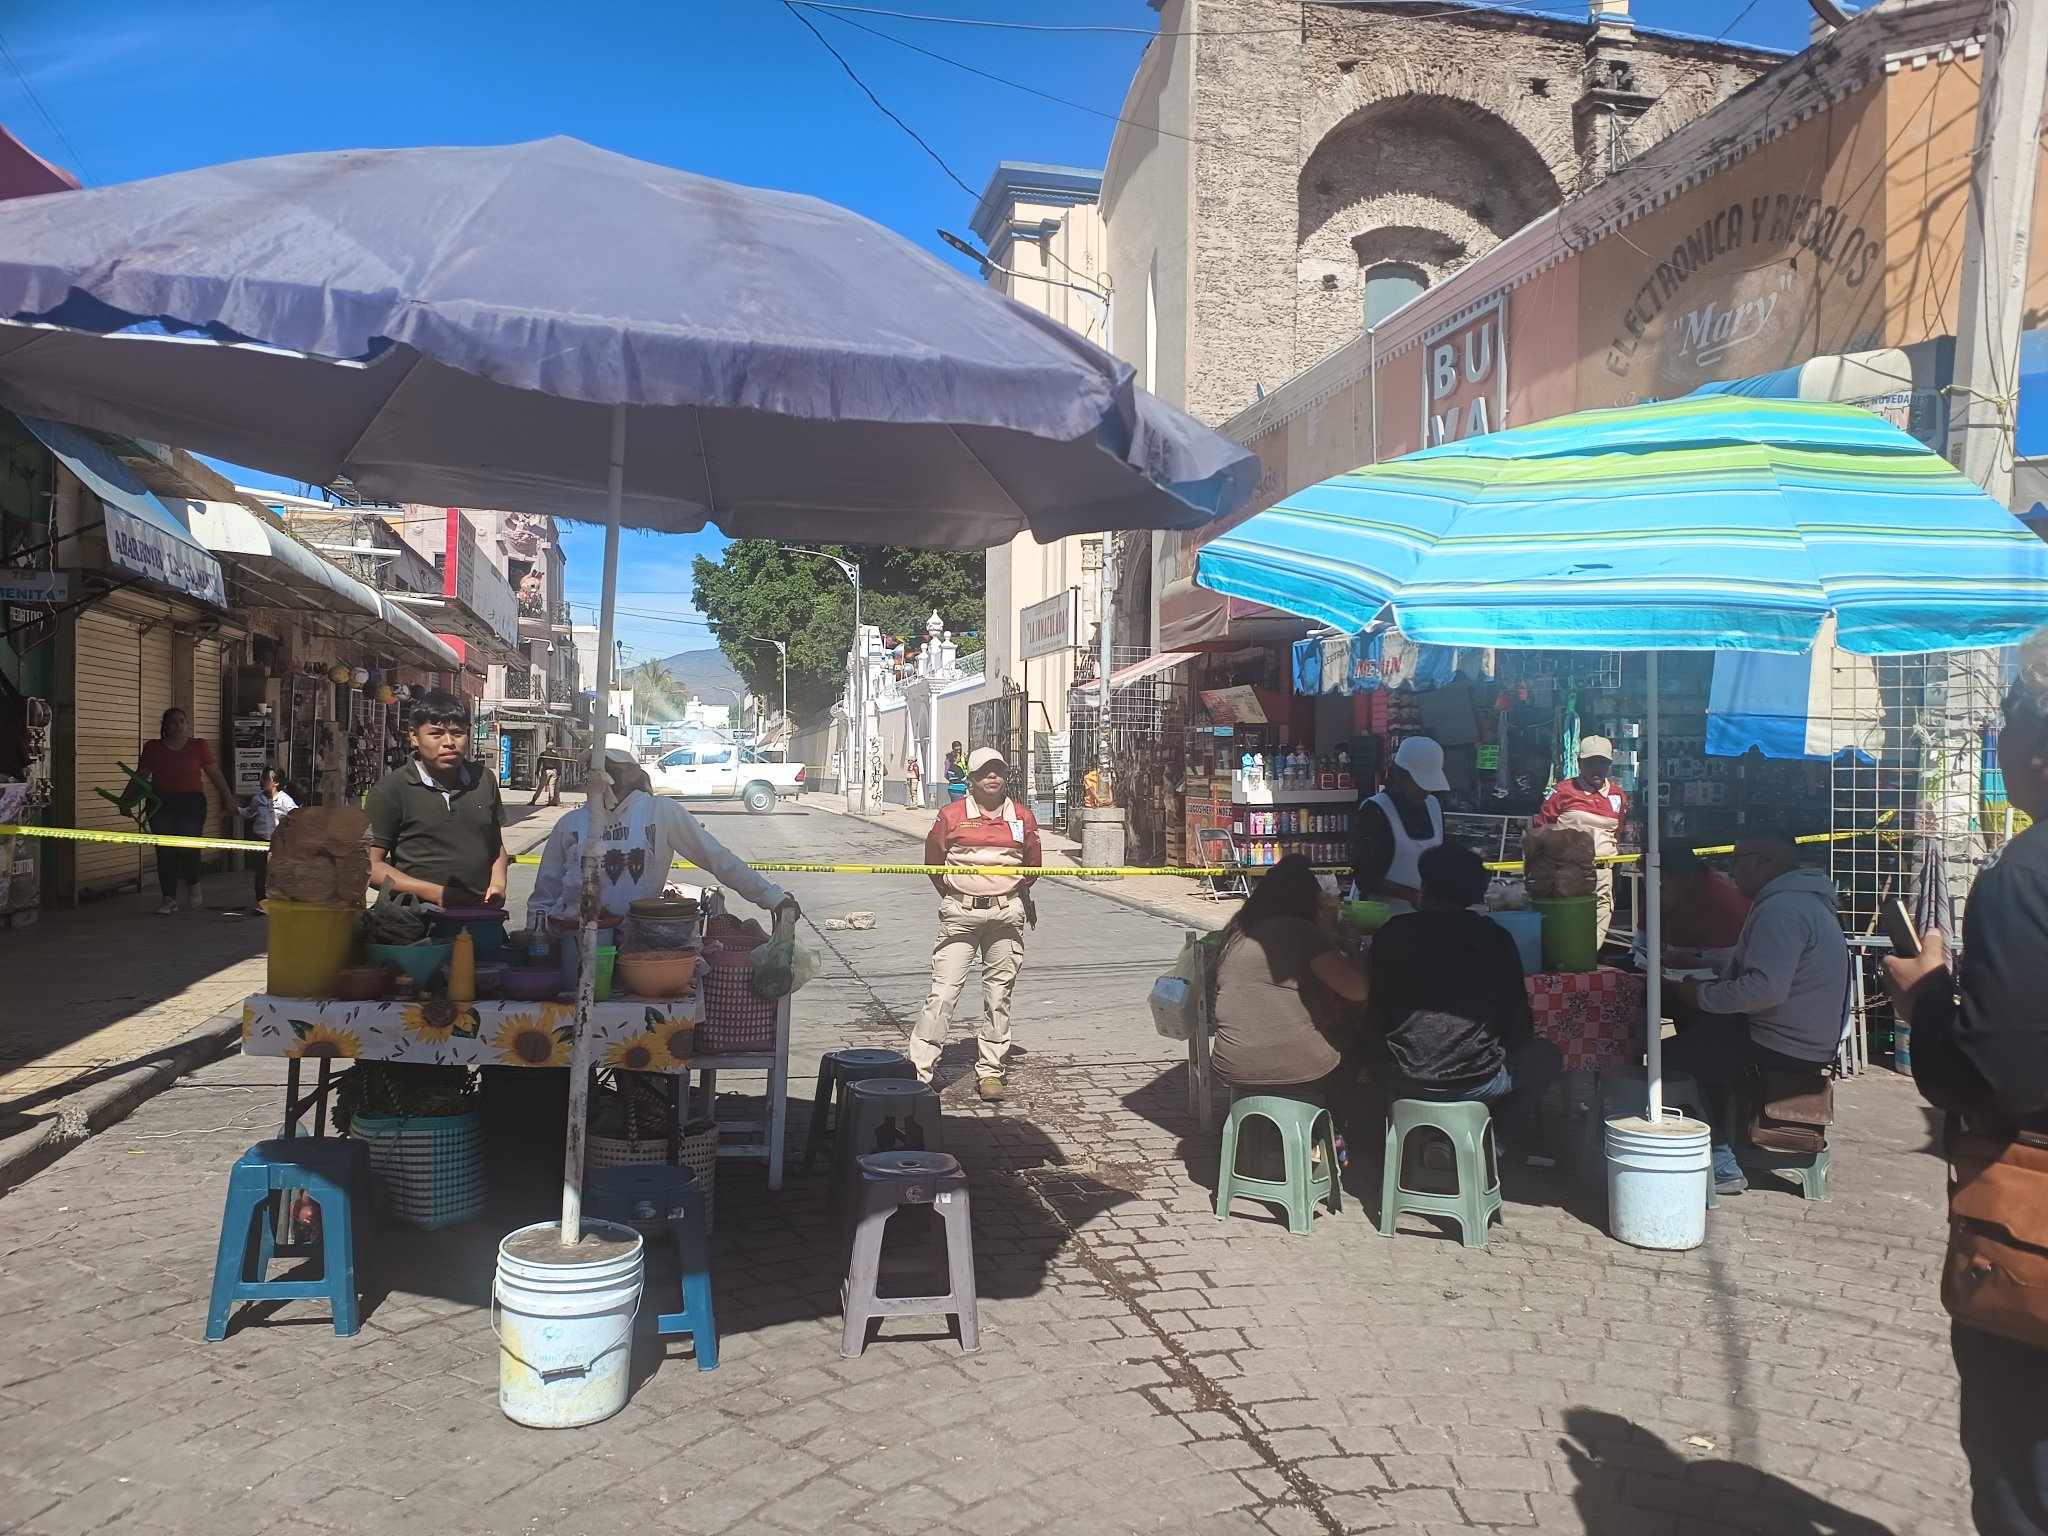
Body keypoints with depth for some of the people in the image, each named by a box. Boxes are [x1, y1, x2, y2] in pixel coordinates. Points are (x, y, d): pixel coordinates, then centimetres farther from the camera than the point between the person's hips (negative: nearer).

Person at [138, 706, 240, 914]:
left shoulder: (199, 746, 6)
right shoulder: (152, 748, 10)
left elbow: (215, 774, 5)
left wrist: (229, 799, -1)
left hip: (191, 803, -2)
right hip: (161, 803, 2)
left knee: (188, 846, -13)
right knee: (164, 850, -2)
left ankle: (193, 886, 16)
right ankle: (170, 899, 4)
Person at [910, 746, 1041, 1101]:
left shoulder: (1022, 815, 7)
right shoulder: (951, 814, 1)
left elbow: (1033, 862, 22)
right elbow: (933, 858, 11)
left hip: (1006, 914, 2)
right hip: (960, 912, -2)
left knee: (999, 993, 7)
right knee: (944, 990, -6)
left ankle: (989, 1072, 17)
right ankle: (919, 1070, -2)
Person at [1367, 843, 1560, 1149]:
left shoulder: (1393, 934, -2)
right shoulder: (1495, 938, -3)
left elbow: (1376, 1019, 4)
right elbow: (1519, 1023, 3)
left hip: (1406, 1082, 1)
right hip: (1477, 1083, -1)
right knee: (1545, 1056, 26)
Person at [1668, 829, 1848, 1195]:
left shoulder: (1781, 910, -22)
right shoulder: (1798, 899, 13)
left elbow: (1767, 987, -32)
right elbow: (1753, 958, 24)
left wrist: (1703, 996, -20)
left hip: (1787, 1048, -11)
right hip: (1813, 1038, 11)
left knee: (1670, 1058, -3)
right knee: (1703, 1037, 24)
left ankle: (1721, 1164, 4)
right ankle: (1719, 1148, 22)